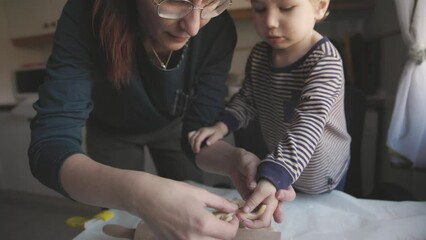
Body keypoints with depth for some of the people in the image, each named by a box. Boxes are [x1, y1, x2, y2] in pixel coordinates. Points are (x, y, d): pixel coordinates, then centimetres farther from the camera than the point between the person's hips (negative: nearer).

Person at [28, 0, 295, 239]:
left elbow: (199, 129, -24)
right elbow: (50, 144, -42)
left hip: (173, 125, 2)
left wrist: (233, 159, -45)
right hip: (112, 132, -1)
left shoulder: (218, 29, -31)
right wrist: (136, 192, -60)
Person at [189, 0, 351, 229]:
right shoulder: (259, 55, -11)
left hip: (321, 176, -4)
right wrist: (222, 125, -17)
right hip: (278, 167, 5)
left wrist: (272, 180, -53)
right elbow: (247, 99, 1)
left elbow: (306, 128, -41)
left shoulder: (324, 62, -30)